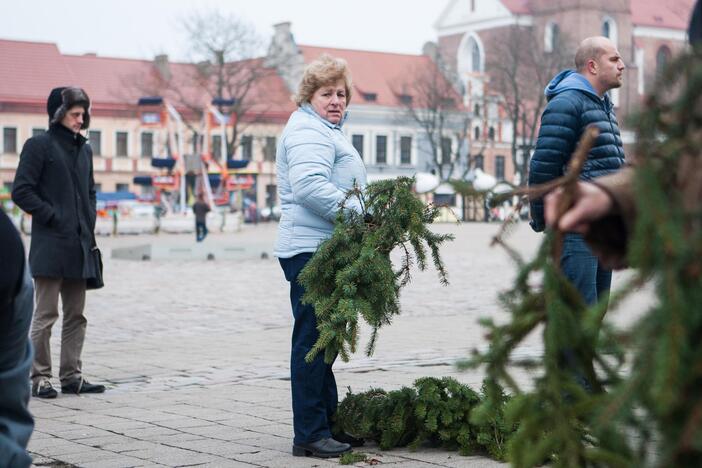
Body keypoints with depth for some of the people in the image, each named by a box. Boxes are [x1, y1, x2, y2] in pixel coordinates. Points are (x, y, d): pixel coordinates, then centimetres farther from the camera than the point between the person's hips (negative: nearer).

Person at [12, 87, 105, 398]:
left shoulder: (84, 149, 16)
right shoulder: (39, 146, -4)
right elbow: (21, 191, -9)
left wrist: (89, 223, 12)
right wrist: (51, 217, -12)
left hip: (79, 245, 7)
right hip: (50, 245, -7)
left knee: (76, 315, 9)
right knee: (46, 314, -4)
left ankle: (71, 376, 16)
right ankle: (40, 378, 3)